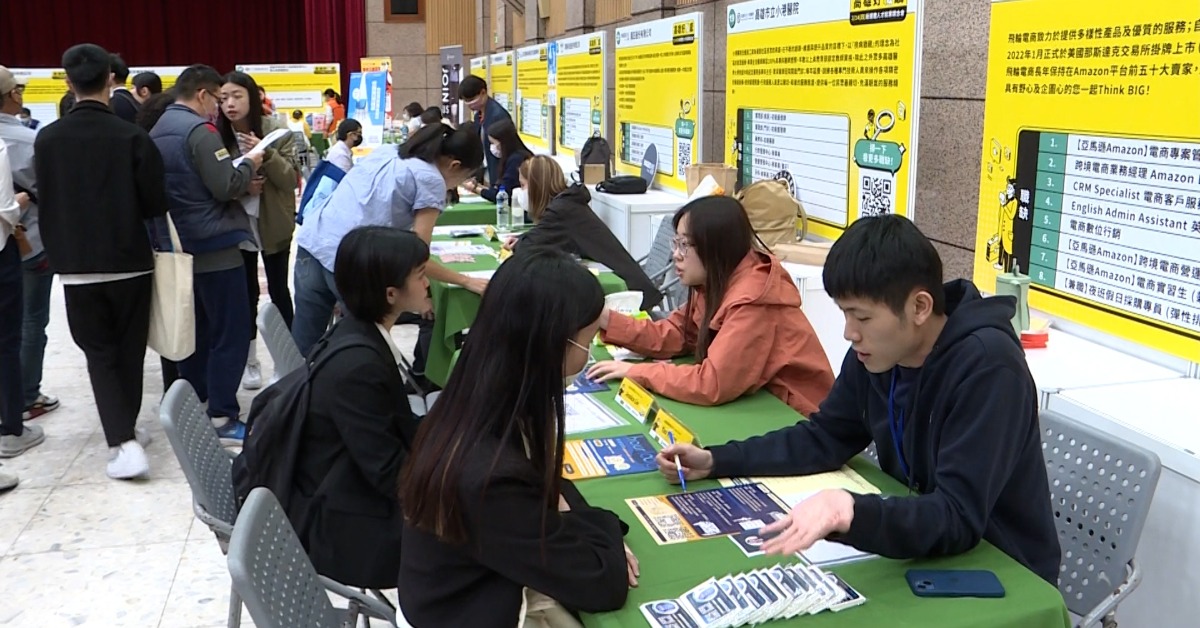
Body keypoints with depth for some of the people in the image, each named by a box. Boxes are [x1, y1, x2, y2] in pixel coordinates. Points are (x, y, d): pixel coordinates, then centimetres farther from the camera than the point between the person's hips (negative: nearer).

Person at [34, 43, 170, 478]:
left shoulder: (47, 139, -4)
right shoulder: (132, 136, -11)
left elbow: (45, 203, 6)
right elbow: (156, 204, -6)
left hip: (76, 266, 1)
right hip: (130, 262, -1)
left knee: (100, 354, 8)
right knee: (129, 350, 15)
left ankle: (121, 441, -5)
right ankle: (127, 428, 26)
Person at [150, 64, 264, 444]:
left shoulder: (159, 130, 14)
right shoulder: (199, 129, -15)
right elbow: (225, 187, -21)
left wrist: (241, 184, 11)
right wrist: (250, 165, -4)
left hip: (180, 245, 9)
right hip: (214, 245, -9)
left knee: (194, 332, 15)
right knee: (231, 332, -5)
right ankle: (221, 418, -4)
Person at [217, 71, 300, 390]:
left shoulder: (277, 131, -11)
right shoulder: (217, 135, -7)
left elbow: (291, 179, -14)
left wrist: (266, 154, -28)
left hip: (274, 224, -1)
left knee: (278, 289, 8)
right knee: (246, 292, 8)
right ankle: (250, 361, 21)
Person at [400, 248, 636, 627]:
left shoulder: (478, 409, -10)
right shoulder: (491, 478, -34)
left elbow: (543, 484, 9)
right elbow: (603, 585, -24)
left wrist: (590, 530, -7)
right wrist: (600, 527, -6)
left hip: (493, 583, 7)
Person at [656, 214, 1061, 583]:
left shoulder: (987, 367, -26)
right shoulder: (876, 351, -6)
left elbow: (958, 517, -30)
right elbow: (824, 439, 6)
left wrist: (853, 513, -48)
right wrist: (716, 461, -4)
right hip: (919, 546, 6)